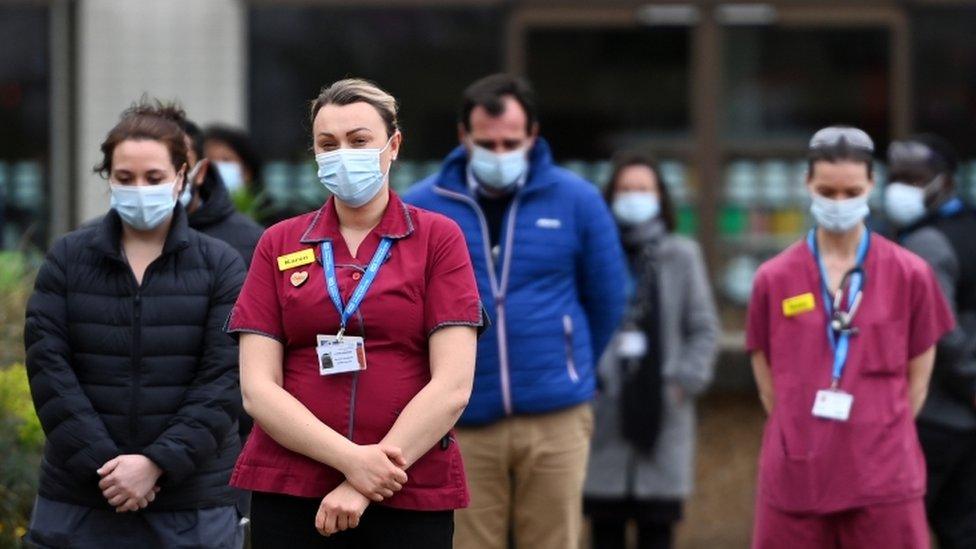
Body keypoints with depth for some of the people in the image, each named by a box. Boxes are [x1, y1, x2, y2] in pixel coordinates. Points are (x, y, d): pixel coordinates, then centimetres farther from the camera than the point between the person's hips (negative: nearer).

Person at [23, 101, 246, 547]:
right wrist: (103, 463, -11)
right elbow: (49, 368, -1)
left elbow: (223, 379, -4)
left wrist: (157, 462, -15)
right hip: (79, 502, 1)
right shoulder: (67, 259, 7)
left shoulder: (220, 266, 3)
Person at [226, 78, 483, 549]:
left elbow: (452, 386, -4)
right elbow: (258, 388, 1)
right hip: (289, 491, 1)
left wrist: (365, 483, -11)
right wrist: (351, 458, -12)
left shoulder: (438, 238, 4)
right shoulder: (279, 245, 9)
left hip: (413, 496, -1)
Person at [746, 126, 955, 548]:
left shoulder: (910, 275, 3)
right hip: (794, 481, 1)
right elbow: (769, 383, 10)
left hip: (884, 481, -1)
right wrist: (806, 439, 6)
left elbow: (917, 378, 7)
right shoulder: (774, 279, 5)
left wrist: (884, 439, 5)